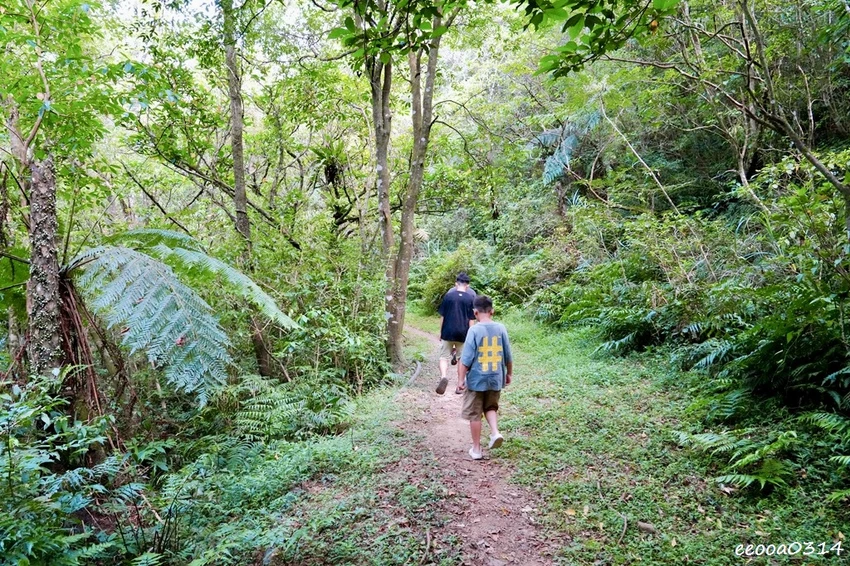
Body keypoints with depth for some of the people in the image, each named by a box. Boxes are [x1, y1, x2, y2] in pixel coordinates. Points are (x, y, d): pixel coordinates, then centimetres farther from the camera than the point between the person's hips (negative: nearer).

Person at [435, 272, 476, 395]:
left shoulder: (448, 296, -2)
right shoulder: (470, 298, -3)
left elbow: (442, 316, 2)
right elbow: (471, 320, -2)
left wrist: (441, 332, 12)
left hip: (447, 333, 0)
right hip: (463, 334, 0)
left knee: (444, 357, 7)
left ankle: (443, 377, -21)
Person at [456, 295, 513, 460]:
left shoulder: (474, 330, -14)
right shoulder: (501, 328, -3)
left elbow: (466, 358, -15)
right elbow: (508, 356, 4)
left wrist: (461, 379, -7)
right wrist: (509, 373, 19)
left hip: (476, 379, -4)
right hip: (495, 378, 4)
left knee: (474, 414, 9)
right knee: (491, 408, 25)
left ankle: (476, 449, 16)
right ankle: (495, 433, 3)